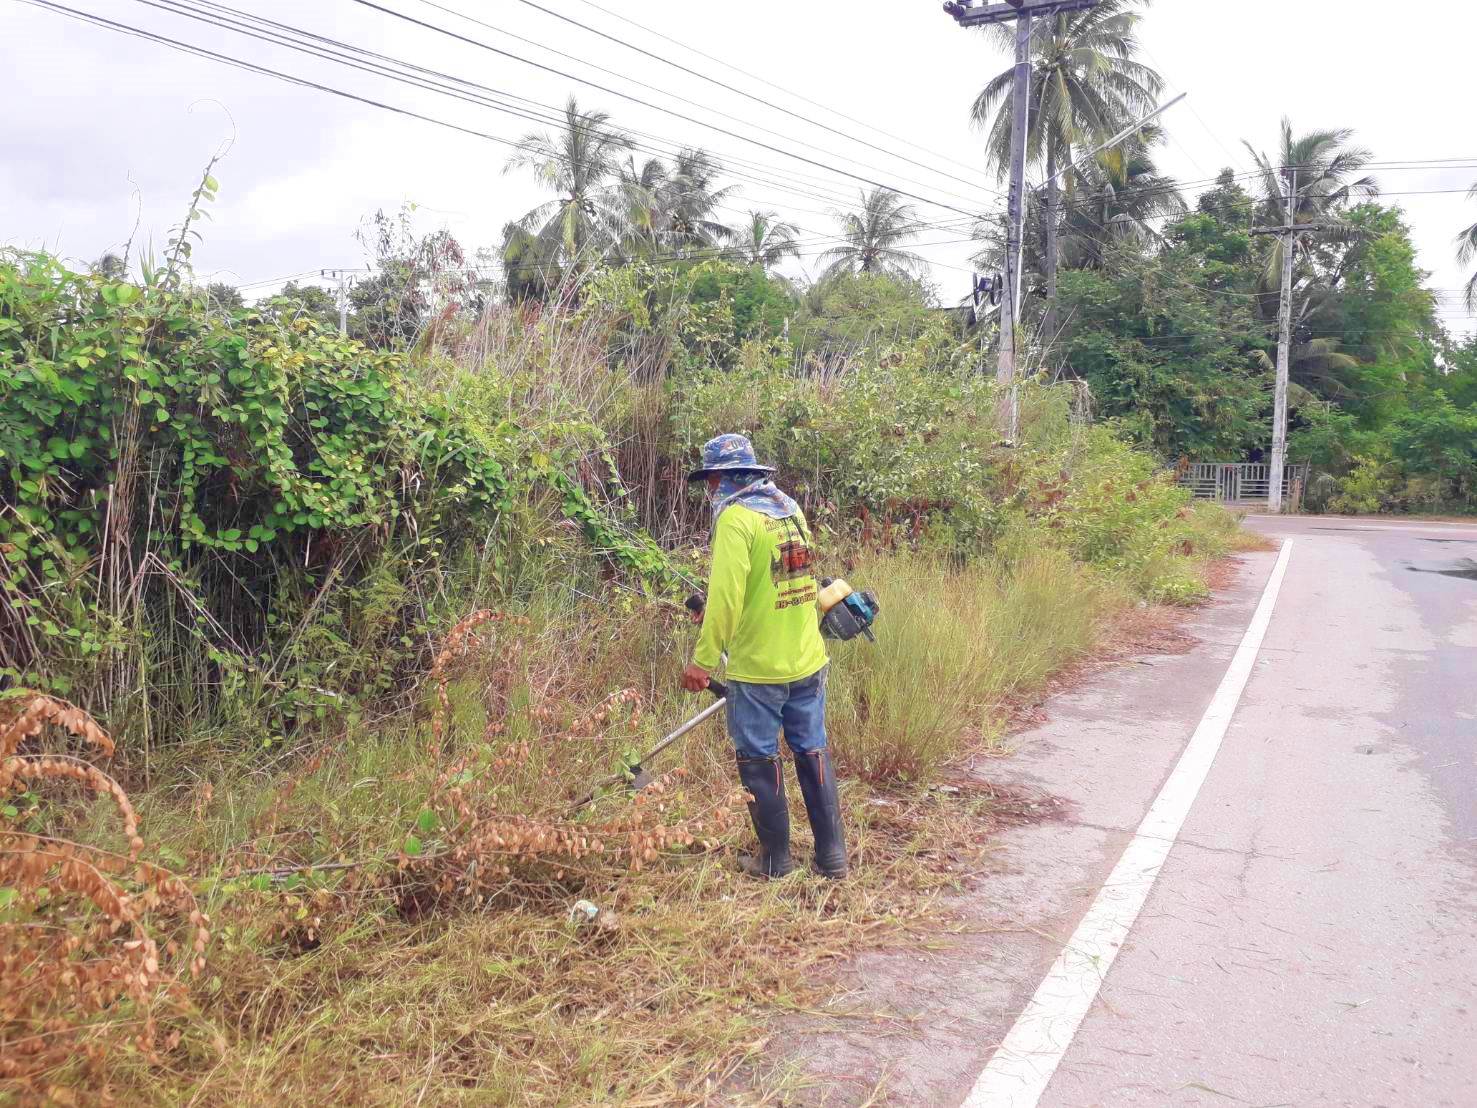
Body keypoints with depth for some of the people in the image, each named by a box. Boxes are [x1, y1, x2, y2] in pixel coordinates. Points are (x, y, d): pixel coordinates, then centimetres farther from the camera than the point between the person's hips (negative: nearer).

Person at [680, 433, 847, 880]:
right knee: (813, 752, 14)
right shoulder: (790, 509, 8)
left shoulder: (736, 517, -15)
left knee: (759, 759, 8)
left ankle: (774, 858, 19)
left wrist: (703, 659, -17)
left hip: (758, 667, -7)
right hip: (807, 660, 7)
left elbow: (726, 596, -22)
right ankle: (832, 855, 20)